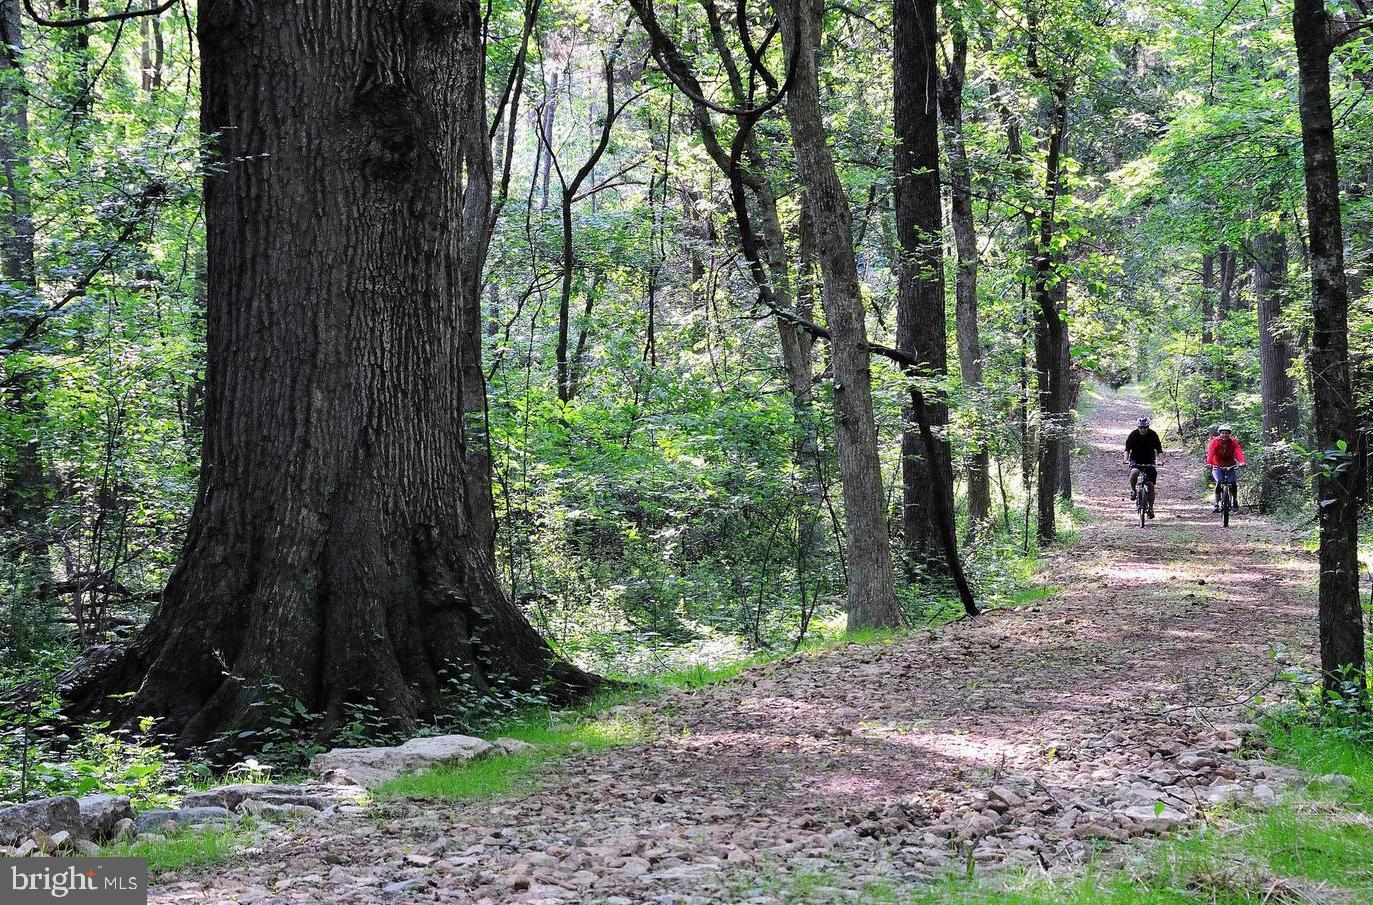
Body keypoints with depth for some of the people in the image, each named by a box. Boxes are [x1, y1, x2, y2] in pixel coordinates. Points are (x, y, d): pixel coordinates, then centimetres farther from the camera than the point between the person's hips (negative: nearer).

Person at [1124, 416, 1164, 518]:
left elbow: (1159, 449, -15)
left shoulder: (1153, 435, -12)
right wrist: (1126, 460, -34)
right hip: (1135, 460, -1)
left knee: (1151, 485, -6)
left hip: (1149, 461, 1)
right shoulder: (1133, 434, -12)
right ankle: (1133, 490, -7)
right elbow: (1127, 449, -17)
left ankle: (1150, 508, 7)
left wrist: (1159, 460, -33)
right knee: (1134, 472, -35)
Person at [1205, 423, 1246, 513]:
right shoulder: (1215, 441, -16)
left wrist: (1242, 462, -50)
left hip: (1230, 467, 1)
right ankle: (1216, 504, -15)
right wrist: (1209, 463, -49)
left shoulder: (1233, 442, -14)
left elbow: (1238, 452, -30)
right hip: (1217, 467, -1)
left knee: (1232, 483, -18)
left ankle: (1235, 501, 9)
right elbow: (1211, 453, -30)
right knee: (1219, 482, -24)